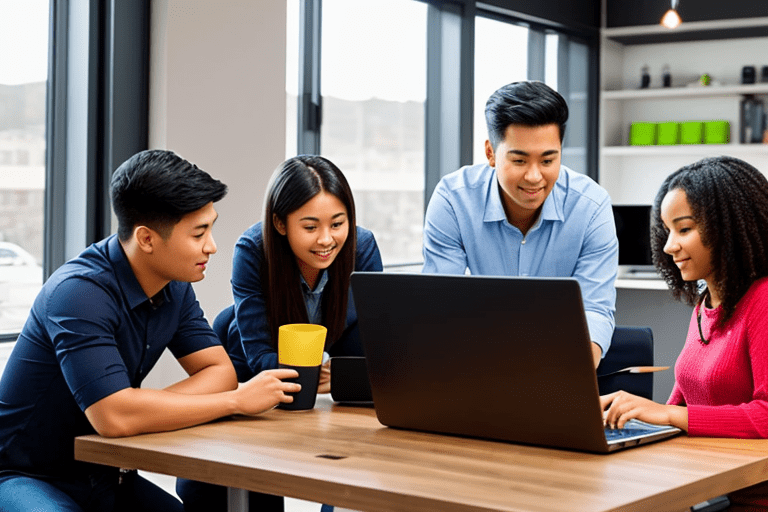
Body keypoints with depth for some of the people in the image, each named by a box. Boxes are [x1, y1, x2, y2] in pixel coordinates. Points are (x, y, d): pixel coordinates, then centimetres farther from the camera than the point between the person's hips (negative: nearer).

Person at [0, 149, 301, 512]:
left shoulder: (174, 285, 1)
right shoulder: (80, 292, -25)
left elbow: (220, 372, -1)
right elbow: (114, 417, -33)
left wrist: (146, 408, -20)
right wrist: (238, 400, -24)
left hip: (102, 478, 7)